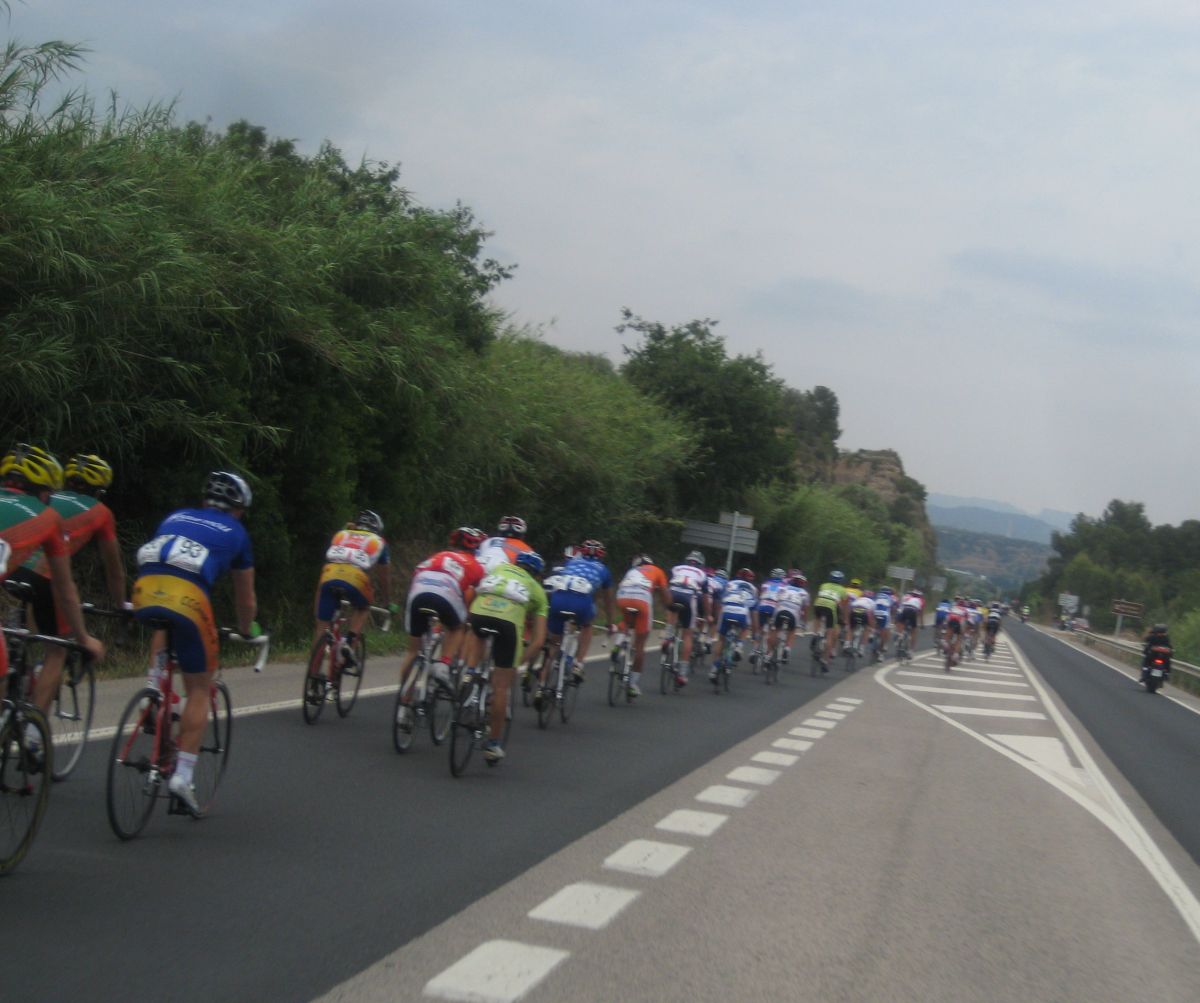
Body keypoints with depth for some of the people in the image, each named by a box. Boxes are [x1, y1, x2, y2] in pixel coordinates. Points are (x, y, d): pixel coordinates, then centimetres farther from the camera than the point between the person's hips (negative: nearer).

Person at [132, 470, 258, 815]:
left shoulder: (174, 518, 31)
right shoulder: (235, 533, 22)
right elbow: (246, 598, 30)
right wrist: (247, 630, 50)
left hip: (144, 595, 4)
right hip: (187, 600, -3)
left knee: (164, 629, 40)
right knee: (199, 690, 10)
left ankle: (154, 688, 19)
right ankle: (183, 775, 1)